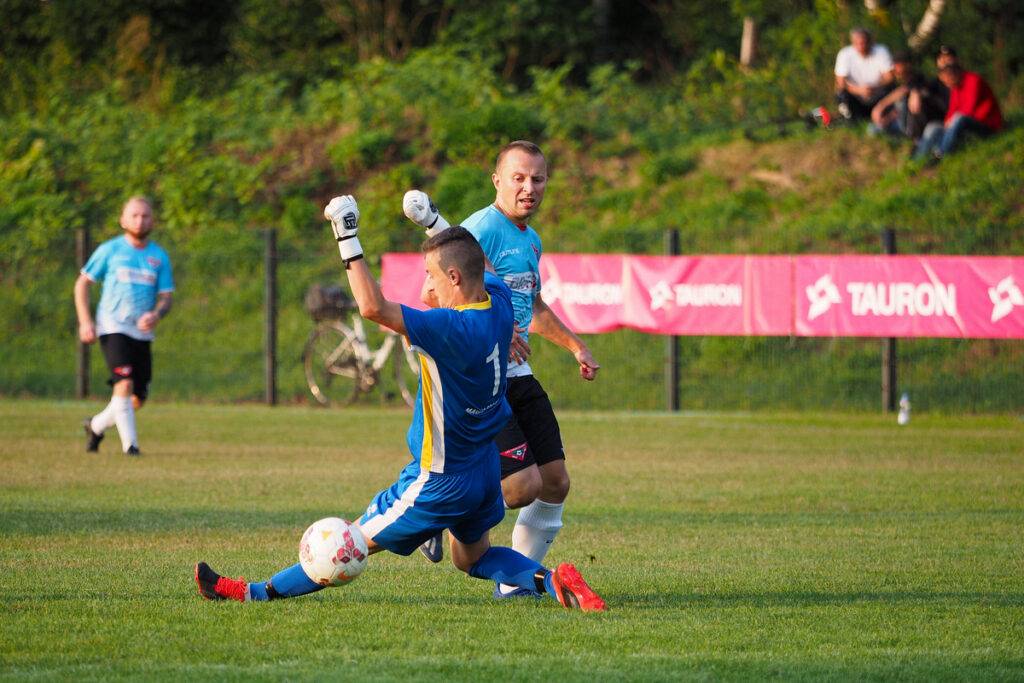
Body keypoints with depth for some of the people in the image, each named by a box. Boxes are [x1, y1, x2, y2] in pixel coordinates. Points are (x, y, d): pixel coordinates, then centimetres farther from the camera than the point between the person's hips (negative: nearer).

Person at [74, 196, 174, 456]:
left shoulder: (159, 257, 9)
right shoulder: (110, 250, 1)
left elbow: (166, 296, 7)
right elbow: (82, 283, 7)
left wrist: (156, 315, -16)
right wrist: (85, 321, -4)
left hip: (142, 333, 4)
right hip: (113, 327, -4)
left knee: (138, 399, 5)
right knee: (124, 383, -23)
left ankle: (96, 425, 29)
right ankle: (129, 443, -18)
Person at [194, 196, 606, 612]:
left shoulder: (455, 327, -32)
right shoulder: (498, 298, -8)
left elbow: (373, 307, -39)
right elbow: (477, 266, 18)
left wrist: (348, 239, -33)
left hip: (441, 481, -8)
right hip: (486, 467, 8)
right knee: (473, 558, 27)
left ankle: (258, 593, 15)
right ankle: (552, 581, 6)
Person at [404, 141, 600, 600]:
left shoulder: (531, 240, 17)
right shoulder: (482, 230, -13)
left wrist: (575, 345, 27)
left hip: (518, 377, 9)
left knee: (555, 483, 5)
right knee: (522, 486, -16)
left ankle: (517, 582, 17)